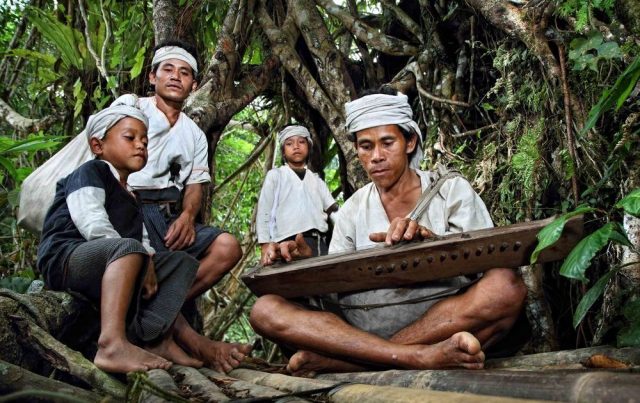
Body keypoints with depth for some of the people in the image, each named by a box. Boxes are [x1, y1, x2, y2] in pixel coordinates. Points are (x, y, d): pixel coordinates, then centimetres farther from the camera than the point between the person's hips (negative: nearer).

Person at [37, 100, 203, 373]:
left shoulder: (130, 199, 27)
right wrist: (142, 258, -16)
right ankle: (113, 344, -48)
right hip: (66, 259, -8)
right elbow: (93, 225, -17)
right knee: (128, 247, -36)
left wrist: (147, 263, -11)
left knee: (182, 263, 3)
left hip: (114, 268, 9)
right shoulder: (89, 172, 1)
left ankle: (156, 338, -17)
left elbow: (143, 242, 13)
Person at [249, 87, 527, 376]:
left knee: (506, 286, -32)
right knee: (265, 310, -18)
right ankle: (421, 357, -32)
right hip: (361, 327, 2)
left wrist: (430, 240, -19)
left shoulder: (452, 190, 9)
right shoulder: (352, 210, 15)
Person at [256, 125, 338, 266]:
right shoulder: (275, 175, 15)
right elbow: (264, 211, 6)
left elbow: (333, 209, 15)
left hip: (320, 243, 4)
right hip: (289, 243, -3)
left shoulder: (316, 179, 25)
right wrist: (265, 244, -7)